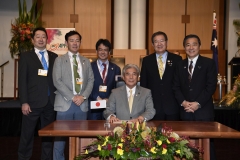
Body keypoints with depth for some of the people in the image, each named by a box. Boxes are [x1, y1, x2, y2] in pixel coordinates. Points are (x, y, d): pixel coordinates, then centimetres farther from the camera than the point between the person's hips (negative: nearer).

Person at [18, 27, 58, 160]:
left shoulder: (54, 57, 12)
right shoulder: (26, 56, 4)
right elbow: (22, 80, -2)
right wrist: (24, 102, -10)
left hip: (50, 102, 3)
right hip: (32, 102, -2)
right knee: (27, 135, 5)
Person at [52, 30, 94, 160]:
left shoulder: (86, 62, 16)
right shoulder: (59, 60, 5)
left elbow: (91, 80, 8)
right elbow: (57, 81, -6)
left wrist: (83, 96, -9)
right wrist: (72, 97, -13)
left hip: (82, 104, 3)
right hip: (65, 103, -3)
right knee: (61, 136, -1)